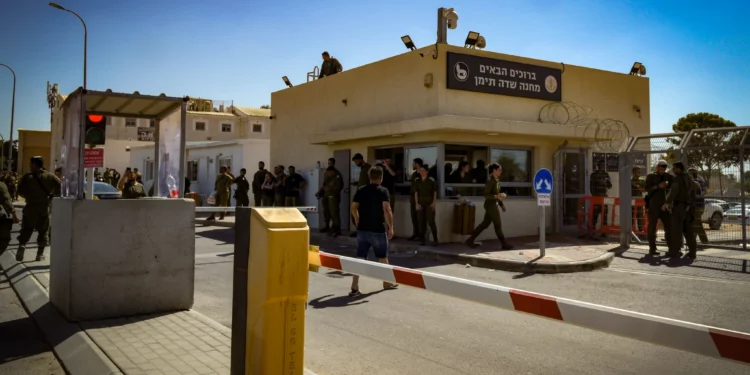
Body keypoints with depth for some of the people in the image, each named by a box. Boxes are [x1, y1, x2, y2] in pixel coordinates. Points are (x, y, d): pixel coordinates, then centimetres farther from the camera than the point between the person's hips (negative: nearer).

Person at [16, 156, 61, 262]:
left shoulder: (27, 177, -4)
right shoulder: (50, 176, -1)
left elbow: (20, 191, -5)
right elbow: (60, 188, -7)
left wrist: (28, 196, 13)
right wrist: (52, 196, 4)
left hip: (31, 207, -1)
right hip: (44, 207, 1)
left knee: (26, 229, 12)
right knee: (43, 231, 8)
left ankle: (21, 246, -8)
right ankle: (40, 254, 7)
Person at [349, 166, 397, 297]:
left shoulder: (360, 190, 4)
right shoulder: (383, 191, -9)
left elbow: (353, 208, 5)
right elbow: (387, 210, -18)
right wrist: (391, 227, -11)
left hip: (362, 229, 3)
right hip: (378, 229, -3)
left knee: (360, 258, 3)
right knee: (383, 257, 16)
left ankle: (354, 287, -5)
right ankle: (387, 282, 33)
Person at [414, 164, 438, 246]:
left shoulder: (431, 180, -3)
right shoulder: (418, 181, 6)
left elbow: (435, 192, 0)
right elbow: (416, 192, 6)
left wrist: (434, 202, -7)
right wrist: (417, 203, -2)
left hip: (429, 203, -4)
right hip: (420, 203, 4)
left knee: (431, 221, -9)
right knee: (421, 222, 3)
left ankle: (435, 239, -3)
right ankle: (422, 239, 11)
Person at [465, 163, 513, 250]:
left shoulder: (497, 180, 11)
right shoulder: (491, 181, -16)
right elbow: (486, 195, -20)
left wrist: (502, 204, 17)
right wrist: (497, 196, -29)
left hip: (493, 205, 9)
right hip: (490, 205, -9)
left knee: (485, 224, 11)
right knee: (498, 224, -1)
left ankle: (470, 240, 15)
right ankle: (504, 244, 9)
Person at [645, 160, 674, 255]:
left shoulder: (666, 176, 15)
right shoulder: (651, 176, 0)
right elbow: (647, 188, -13)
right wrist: (658, 186, -24)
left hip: (663, 205, 5)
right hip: (653, 205, -5)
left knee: (669, 226, 4)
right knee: (652, 227, -3)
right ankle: (652, 248, -1)